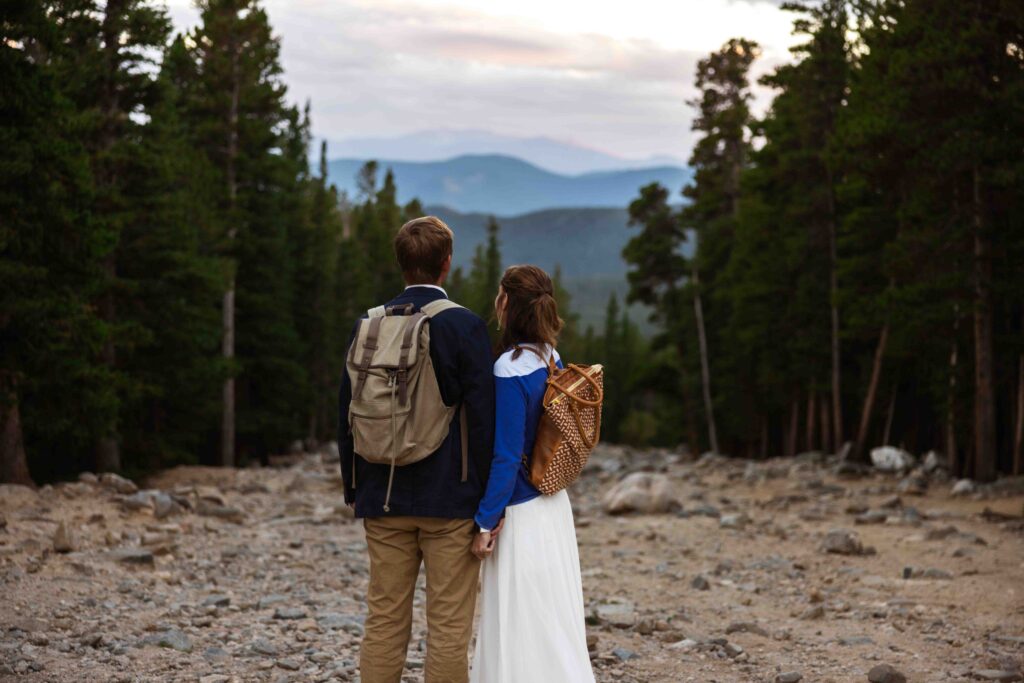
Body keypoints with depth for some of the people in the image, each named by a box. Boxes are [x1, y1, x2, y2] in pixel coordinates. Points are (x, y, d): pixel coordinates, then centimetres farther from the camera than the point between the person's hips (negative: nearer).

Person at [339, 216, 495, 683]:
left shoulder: (368, 325, 4)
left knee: (384, 620, 10)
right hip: (450, 498, -4)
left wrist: (354, 488, 16)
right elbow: (482, 417, -10)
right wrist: (487, 499, -2)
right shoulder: (466, 327, -8)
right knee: (449, 627, 2)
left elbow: (347, 413, 8)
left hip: (383, 498, 4)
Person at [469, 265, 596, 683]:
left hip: (522, 513, -8)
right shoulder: (551, 359, 5)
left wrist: (485, 522, -13)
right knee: (553, 624, 16)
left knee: (523, 628, 1)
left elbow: (506, 455, -20)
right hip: (553, 504, 8)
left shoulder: (510, 371, -19)